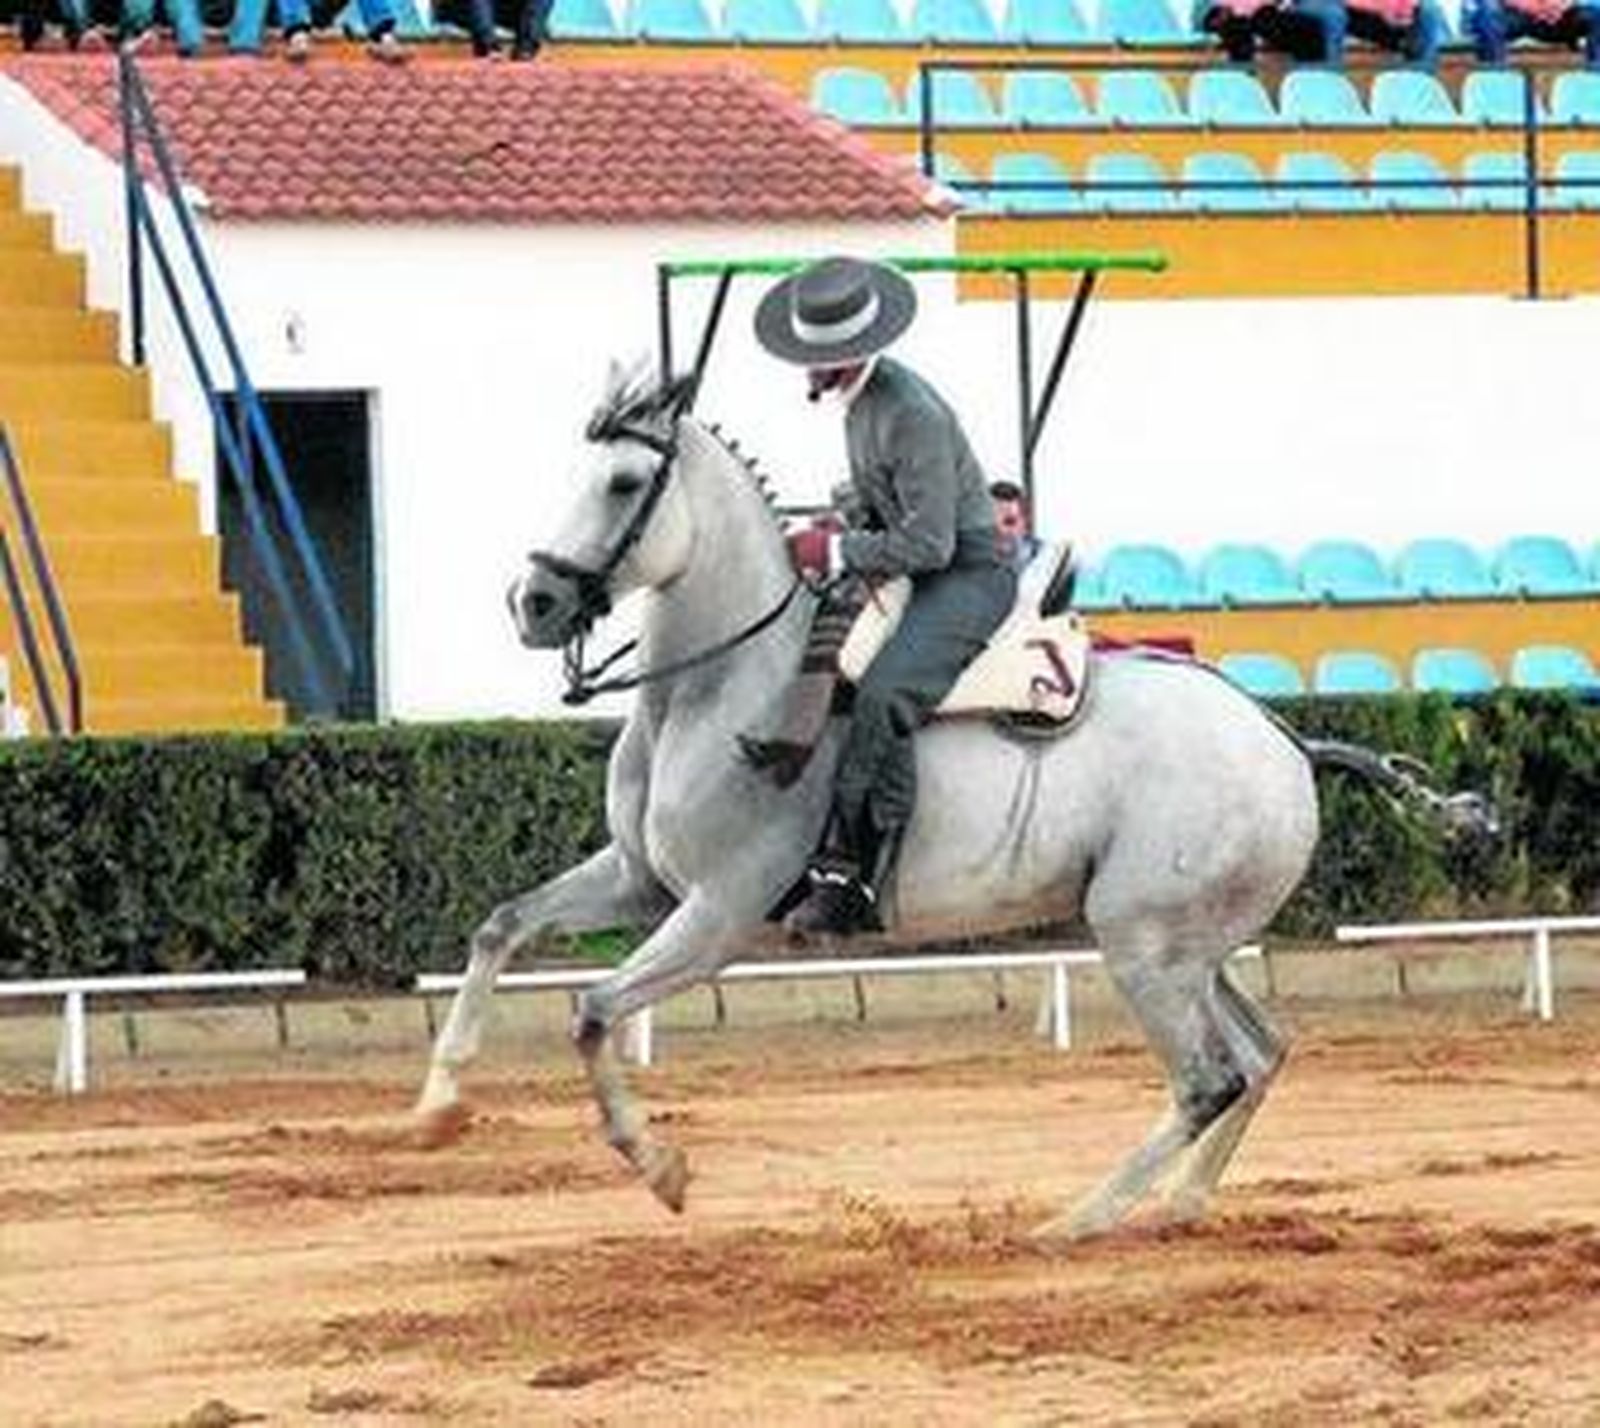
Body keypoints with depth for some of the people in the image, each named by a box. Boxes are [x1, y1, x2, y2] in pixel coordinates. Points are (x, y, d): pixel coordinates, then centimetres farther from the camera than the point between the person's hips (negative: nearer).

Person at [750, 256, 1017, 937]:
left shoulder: (911, 414, -23)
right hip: (914, 577, 11)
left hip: (969, 576, -11)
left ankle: (847, 872, -32)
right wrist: (843, 534, 6)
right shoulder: (860, 396, 7)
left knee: (882, 696, -30)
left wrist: (835, 552, -18)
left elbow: (929, 544, -23)